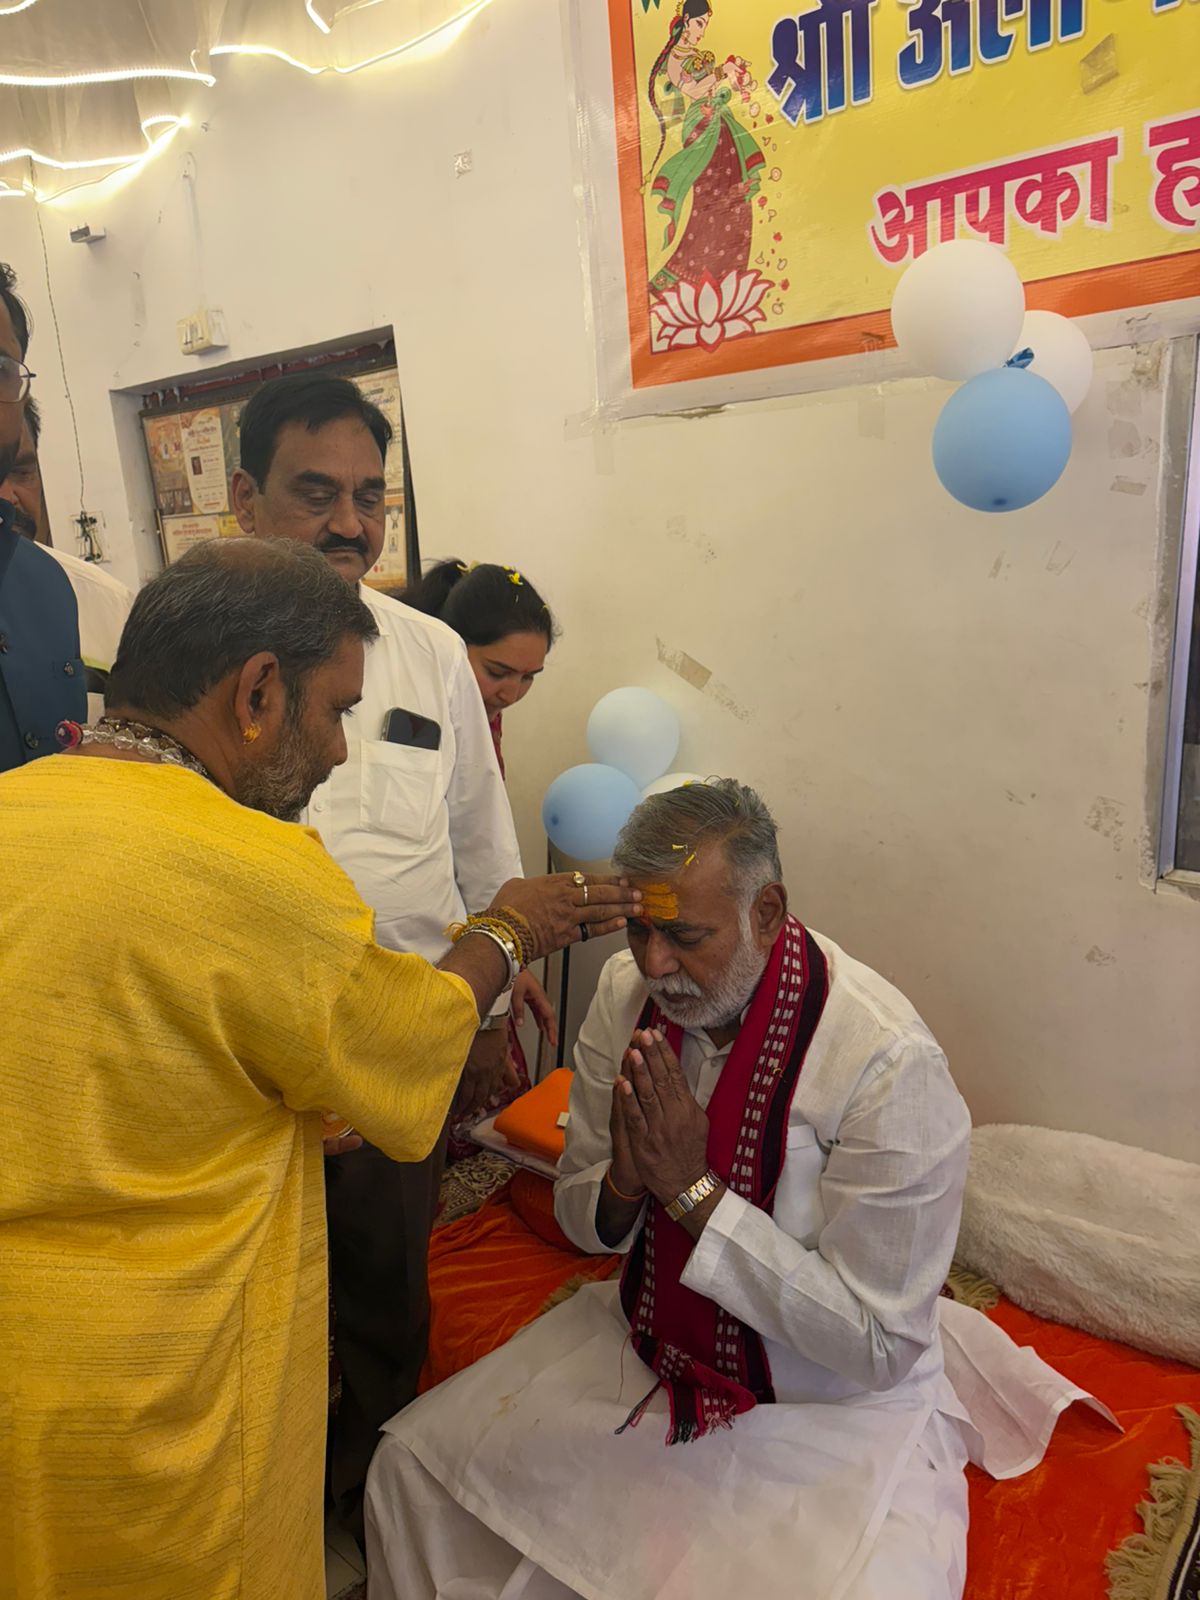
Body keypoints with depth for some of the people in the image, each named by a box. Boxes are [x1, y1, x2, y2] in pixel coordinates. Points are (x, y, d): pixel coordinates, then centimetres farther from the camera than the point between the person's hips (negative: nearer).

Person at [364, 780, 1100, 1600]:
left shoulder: (891, 1063, -27)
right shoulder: (629, 992, -10)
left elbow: (878, 1345, -21)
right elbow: (579, 1217, 2)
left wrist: (691, 1186, -27)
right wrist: (623, 1184, -23)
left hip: (834, 1406, -4)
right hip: (645, 1349, 4)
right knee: (412, 1465, -2)